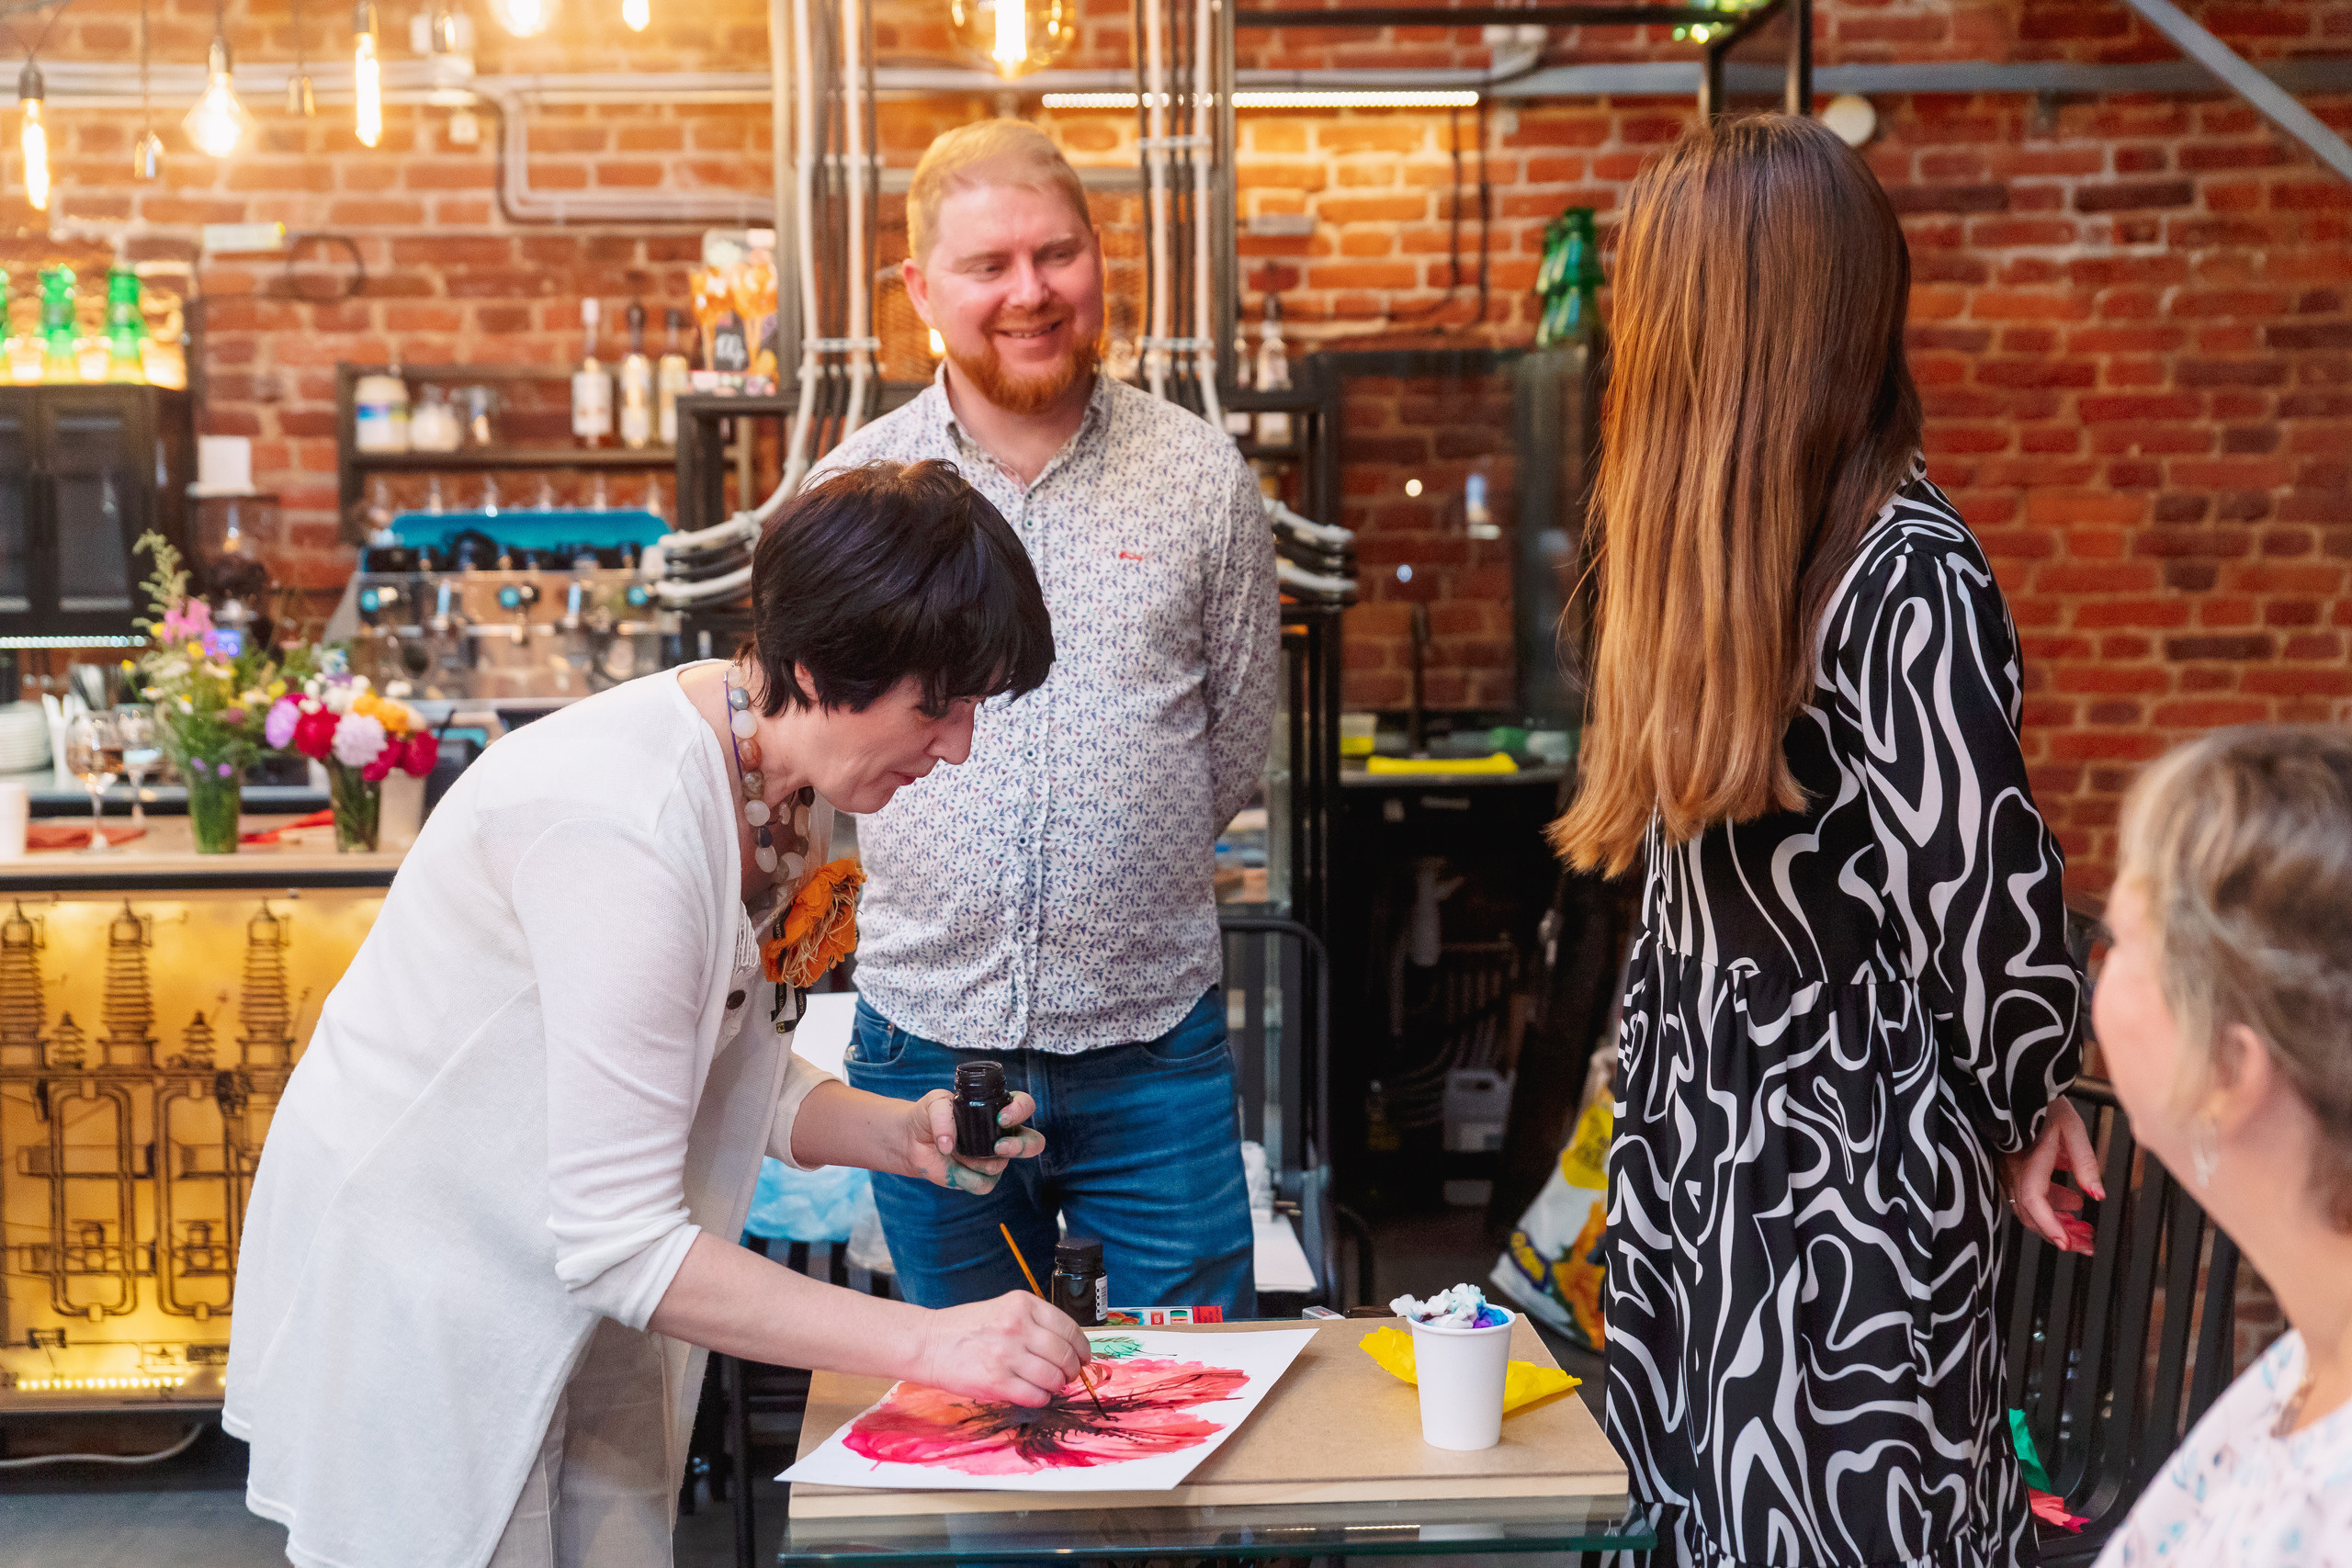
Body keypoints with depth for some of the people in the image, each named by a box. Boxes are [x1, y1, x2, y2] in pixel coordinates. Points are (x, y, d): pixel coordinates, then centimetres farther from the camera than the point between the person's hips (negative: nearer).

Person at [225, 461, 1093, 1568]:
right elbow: (620, 1242, -30)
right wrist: (925, 1342, -29)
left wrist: (903, 1135, -10)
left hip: (570, 1281, 8)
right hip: (411, 1286, -8)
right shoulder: (630, 823, -31)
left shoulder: (785, 793, -2)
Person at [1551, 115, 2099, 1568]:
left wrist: (2020, 1106, -3)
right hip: (1709, 1128, 8)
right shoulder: (1729, 548, 5)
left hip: (1848, 1158, -8)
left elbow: (1987, 889, -19)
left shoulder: (1907, 577, -22)